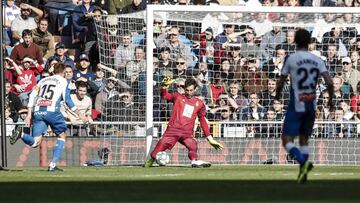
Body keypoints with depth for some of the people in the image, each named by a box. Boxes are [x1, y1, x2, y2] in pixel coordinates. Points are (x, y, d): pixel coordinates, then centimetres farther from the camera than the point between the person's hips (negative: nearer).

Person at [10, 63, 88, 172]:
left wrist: (29, 115, 13)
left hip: (38, 112, 4)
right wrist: (80, 115, 14)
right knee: (62, 136, 17)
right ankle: (52, 165, 6)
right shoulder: (63, 81, 11)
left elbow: (32, 96, 15)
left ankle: (21, 133, -31)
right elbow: (68, 100, 6)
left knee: (35, 142, 0)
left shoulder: (43, 80, 25)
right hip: (52, 111, -4)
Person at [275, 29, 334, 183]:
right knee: (304, 139, 17)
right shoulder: (317, 60, 2)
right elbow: (329, 82, -5)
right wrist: (331, 98, 13)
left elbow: (280, 84, -2)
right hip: (311, 106, 5)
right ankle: (303, 173, 11)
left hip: (296, 106, -5)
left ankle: (304, 162, -26)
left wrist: (278, 95, 20)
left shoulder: (291, 59, -8)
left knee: (287, 140, -3)